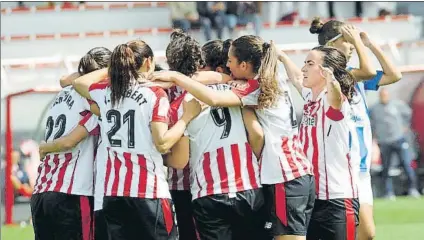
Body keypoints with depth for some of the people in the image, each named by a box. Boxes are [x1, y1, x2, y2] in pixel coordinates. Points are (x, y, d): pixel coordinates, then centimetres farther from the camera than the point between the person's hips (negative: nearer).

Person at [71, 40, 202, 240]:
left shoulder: (105, 93, 8)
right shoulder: (155, 94, -7)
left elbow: (78, 82, 31)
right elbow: (162, 143, -13)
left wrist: (112, 69, 33)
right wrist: (187, 116, -4)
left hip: (113, 193, 5)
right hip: (150, 193, -5)